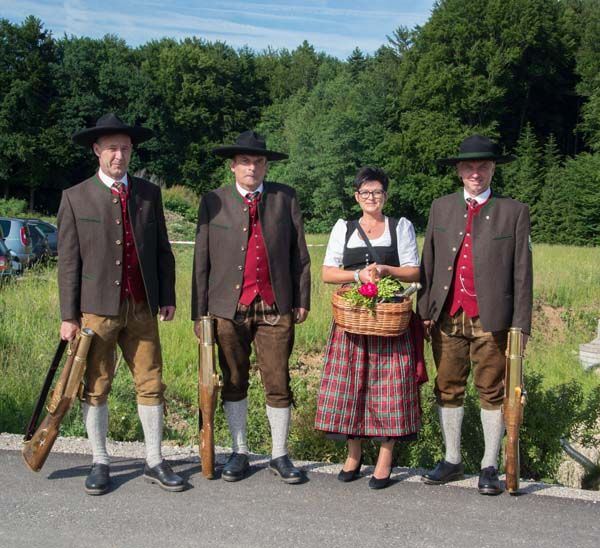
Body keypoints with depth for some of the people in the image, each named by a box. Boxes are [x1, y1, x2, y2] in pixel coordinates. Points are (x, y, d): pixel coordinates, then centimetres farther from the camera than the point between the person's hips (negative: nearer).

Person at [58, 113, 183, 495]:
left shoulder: (150, 193, 8)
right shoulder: (76, 198, 0)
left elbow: (162, 250, 11)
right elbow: (69, 261, -2)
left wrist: (168, 297, 7)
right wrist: (69, 316, -3)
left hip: (142, 307, 2)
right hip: (97, 308, -2)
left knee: (151, 384, 5)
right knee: (96, 388, 6)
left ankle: (155, 462, 17)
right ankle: (100, 464, 20)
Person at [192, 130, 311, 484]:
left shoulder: (285, 198, 6)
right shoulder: (213, 202, 5)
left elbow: (299, 253, 7)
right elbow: (202, 260, 4)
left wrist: (302, 300, 3)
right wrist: (199, 312, 1)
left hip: (275, 308, 0)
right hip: (229, 308, 1)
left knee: (278, 384, 2)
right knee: (234, 383, 10)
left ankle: (280, 455, 17)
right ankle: (239, 453, 24)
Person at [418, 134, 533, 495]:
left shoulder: (514, 212, 1)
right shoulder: (441, 208, 11)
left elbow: (522, 273, -1)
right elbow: (428, 262, 10)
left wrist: (521, 325, -4)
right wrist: (425, 309, 4)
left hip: (491, 320, -3)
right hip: (447, 318, 3)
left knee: (493, 393, 5)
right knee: (449, 390, 11)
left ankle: (490, 467, 18)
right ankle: (453, 462, 24)